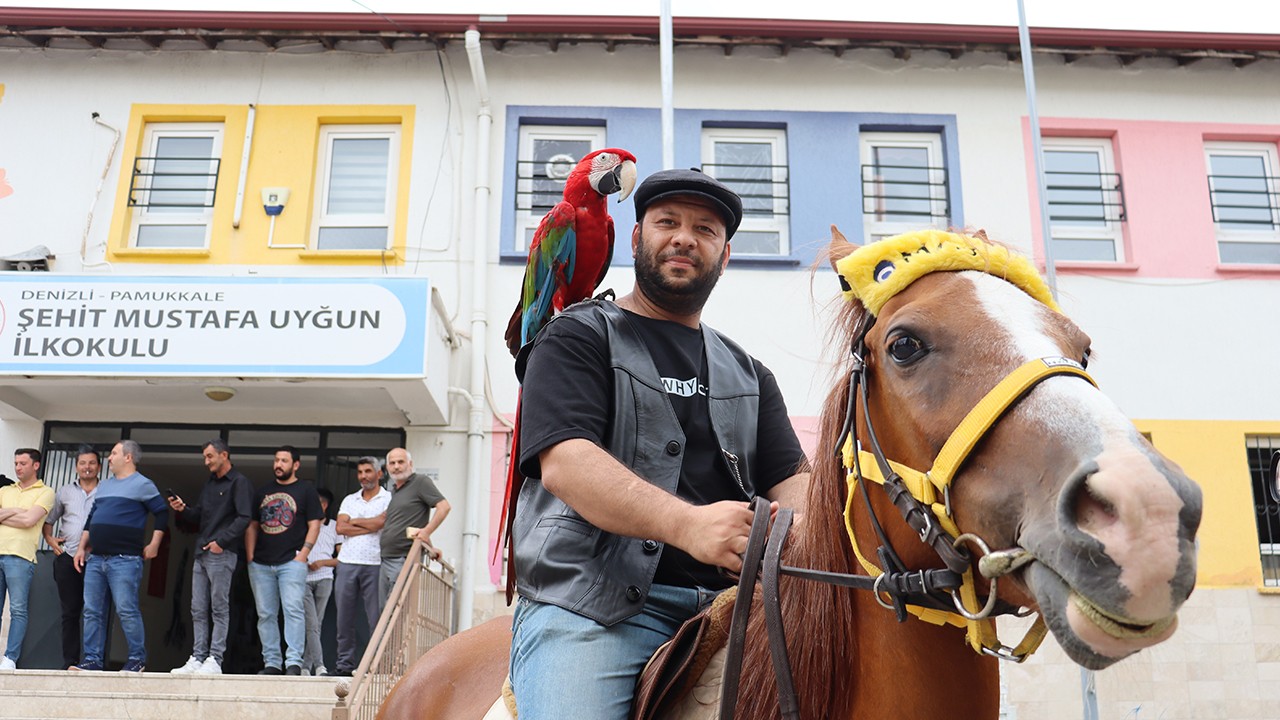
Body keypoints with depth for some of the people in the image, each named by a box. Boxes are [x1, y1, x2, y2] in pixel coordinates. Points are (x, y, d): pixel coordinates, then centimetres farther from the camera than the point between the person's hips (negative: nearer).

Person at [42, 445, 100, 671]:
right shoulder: (65, 492, 16)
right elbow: (48, 520, 23)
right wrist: (50, 539, 7)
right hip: (67, 558, 3)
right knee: (70, 612, 4)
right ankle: (69, 662, 8)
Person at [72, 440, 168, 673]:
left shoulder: (142, 484, -2)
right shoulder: (104, 486, 21)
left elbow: (162, 513, -3)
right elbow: (91, 519, 25)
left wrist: (154, 545, -6)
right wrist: (82, 548, 19)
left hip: (124, 559, -7)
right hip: (95, 558, 7)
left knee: (126, 611, -9)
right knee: (92, 611, 5)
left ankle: (137, 658, 0)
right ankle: (92, 659, 11)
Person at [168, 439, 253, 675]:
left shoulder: (239, 483, -4)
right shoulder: (210, 483, 22)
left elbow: (244, 518, -14)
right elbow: (199, 517, 23)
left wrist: (221, 541, -18)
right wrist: (183, 510, 4)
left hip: (222, 554, -8)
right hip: (201, 554, 8)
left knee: (219, 609, -5)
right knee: (198, 610, 7)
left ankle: (214, 660, -4)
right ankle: (197, 659, 10)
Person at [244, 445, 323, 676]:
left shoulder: (306, 490, 4)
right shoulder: (263, 492, 17)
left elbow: (314, 525, -1)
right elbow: (252, 526, 18)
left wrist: (303, 554, -11)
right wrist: (250, 557, 6)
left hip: (291, 562, -5)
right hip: (261, 564, 5)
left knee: (293, 609, -13)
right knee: (266, 614, 6)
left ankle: (294, 662, -12)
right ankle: (271, 663, 12)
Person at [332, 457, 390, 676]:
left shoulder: (389, 498, 4)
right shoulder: (349, 500, 18)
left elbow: (381, 521, -14)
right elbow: (340, 528, 3)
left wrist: (354, 521, 1)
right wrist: (370, 526, -4)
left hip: (374, 564, -4)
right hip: (347, 563, 5)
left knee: (377, 618, -5)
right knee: (344, 618, 5)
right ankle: (345, 665, 12)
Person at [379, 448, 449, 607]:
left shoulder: (420, 482, -3)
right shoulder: (392, 491, 20)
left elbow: (444, 506, -12)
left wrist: (426, 532, -21)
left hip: (405, 560, -9)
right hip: (385, 561, 9)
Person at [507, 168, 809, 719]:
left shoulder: (748, 375, 25)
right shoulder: (578, 337, 8)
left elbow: (791, 480, 11)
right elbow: (564, 462, -9)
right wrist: (686, 524, -26)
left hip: (721, 606, 5)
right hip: (588, 604, -4)